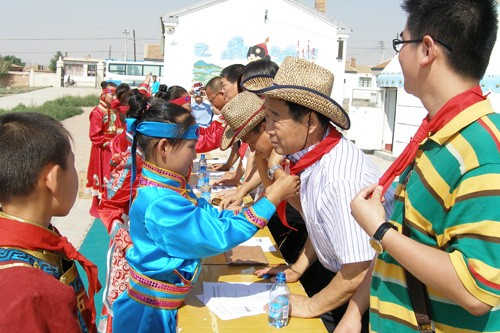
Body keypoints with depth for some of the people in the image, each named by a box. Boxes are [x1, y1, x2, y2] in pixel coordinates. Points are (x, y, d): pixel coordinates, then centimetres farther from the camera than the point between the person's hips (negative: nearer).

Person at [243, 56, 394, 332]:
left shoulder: (341, 180, -34)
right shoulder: (307, 153, -6)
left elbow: (361, 270, -30)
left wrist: (310, 306, -17)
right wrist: (298, 267, 9)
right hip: (336, 274, 8)